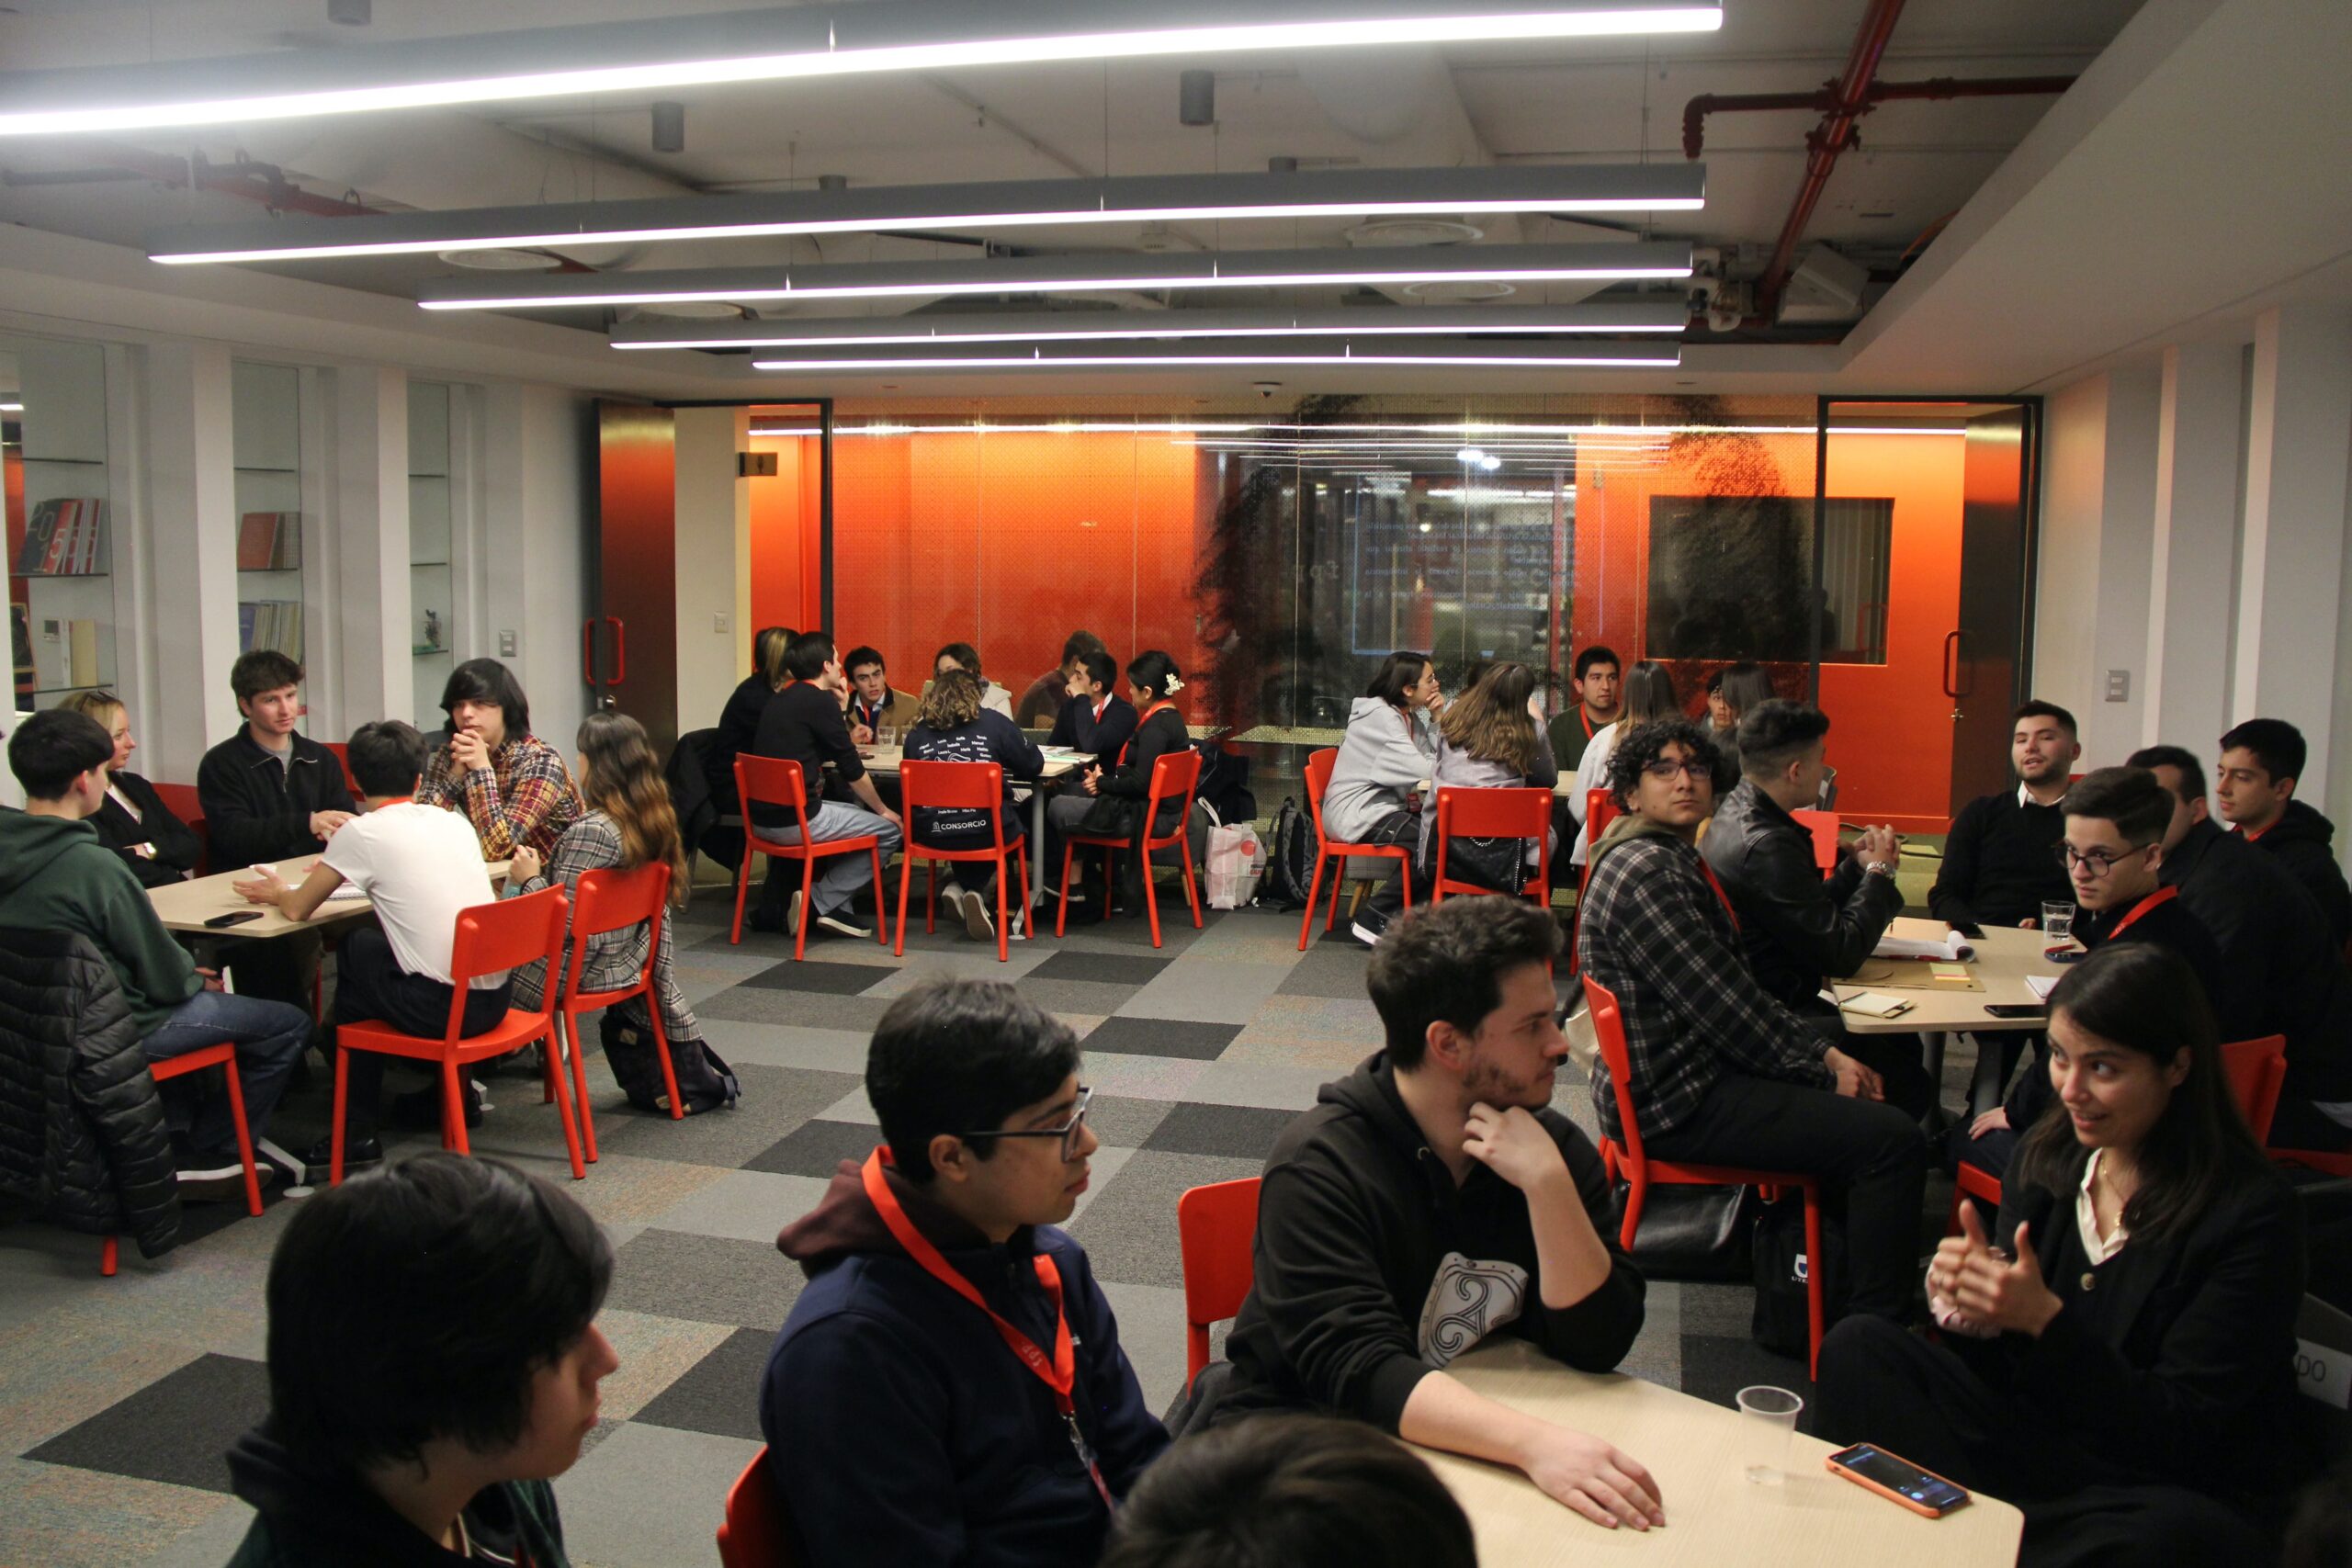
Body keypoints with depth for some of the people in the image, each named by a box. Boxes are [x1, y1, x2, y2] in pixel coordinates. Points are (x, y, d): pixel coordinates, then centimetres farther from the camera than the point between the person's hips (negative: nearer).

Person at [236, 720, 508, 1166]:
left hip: (442, 1006, -6)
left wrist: (277, 892, 29)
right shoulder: (455, 822, 13)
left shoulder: (361, 833, -3)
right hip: (494, 999, 6)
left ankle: (356, 1132, 24)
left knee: (356, 949, 21)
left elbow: (298, 910, 8)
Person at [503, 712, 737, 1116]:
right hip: (627, 965, 8)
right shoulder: (654, 821, 0)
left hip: (580, 973, -8)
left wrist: (529, 879, -8)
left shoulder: (591, 832, -24)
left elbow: (563, 923, -23)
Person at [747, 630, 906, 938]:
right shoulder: (820, 701, -10)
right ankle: (819, 903, 0)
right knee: (890, 829, 1)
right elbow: (851, 769, -7)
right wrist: (883, 810, 6)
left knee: (857, 813, 31)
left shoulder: (781, 700, 15)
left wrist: (838, 707, 21)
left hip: (763, 817, 9)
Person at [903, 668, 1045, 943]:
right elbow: (1034, 765, 6)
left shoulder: (916, 733, 5)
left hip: (932, 835, 4)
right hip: (986, 833, -3)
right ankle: (976, 888, 15)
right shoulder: (992, 722, 0)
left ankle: (961, 886, 18)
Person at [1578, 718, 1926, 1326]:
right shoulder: (1643, 871, -19)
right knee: (1892, 1139, -15)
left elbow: (1738, 992, 15)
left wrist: (1825, 1052, 4)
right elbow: (1726, 1007, -21)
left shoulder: (1678, 861, 14)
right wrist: (1822, 1071, -9)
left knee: (1861, 1111, 25)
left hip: (1692, 1074, 11)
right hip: (1673, 1101, -11)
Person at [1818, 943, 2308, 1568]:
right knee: (1856, 1350, -13)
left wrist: (2047, 1322, -27)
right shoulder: (2047, 1156, 0)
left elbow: (2185, 1434, -17)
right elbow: (2001, 1368, 5)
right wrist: (1971, 1309, -18)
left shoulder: (2253, 1212, -15)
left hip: (2183, 1496, -4)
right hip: (2045, 1440, 5)